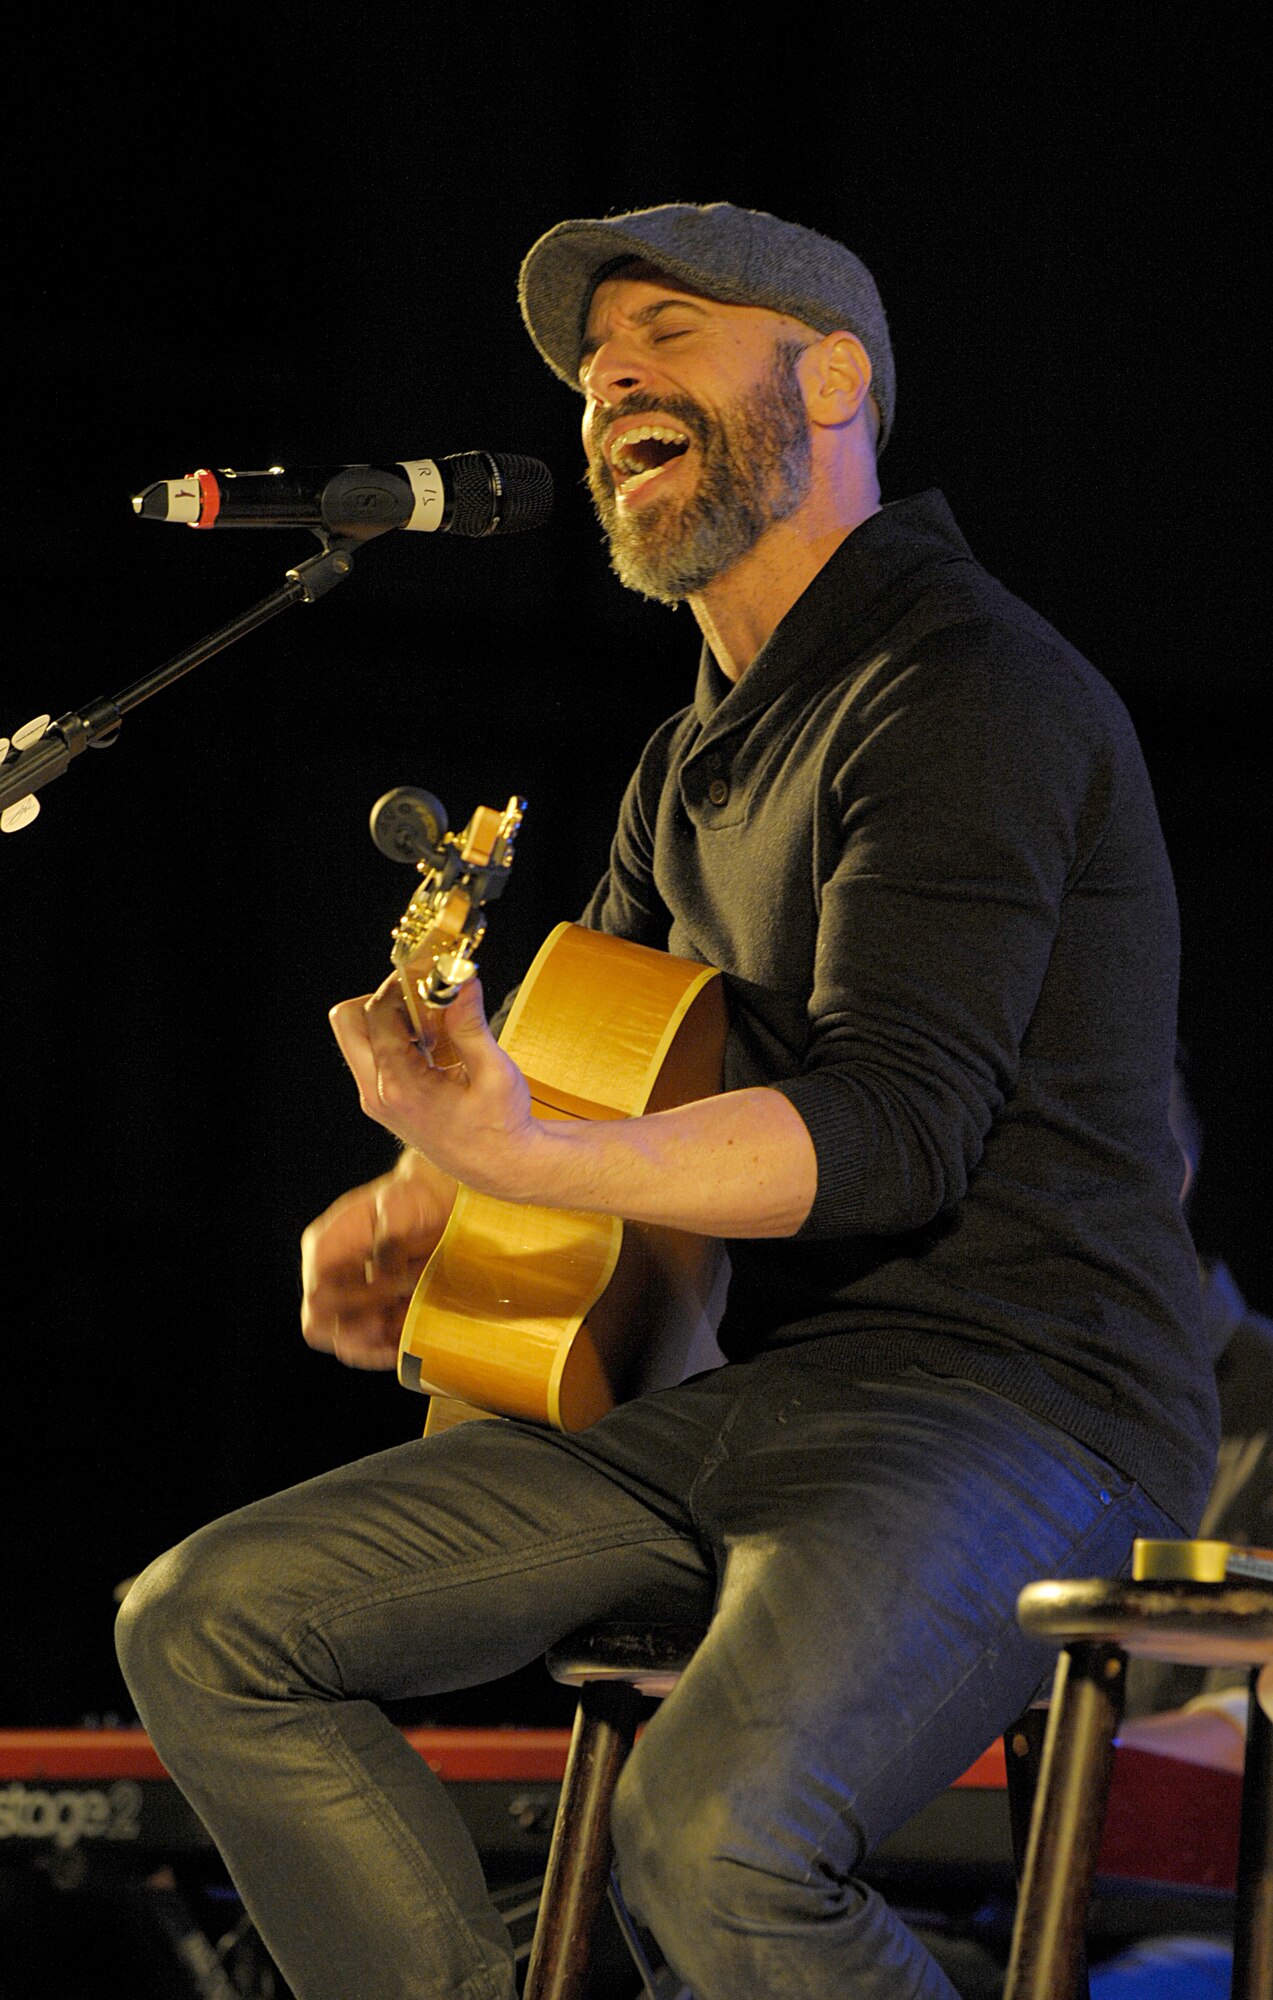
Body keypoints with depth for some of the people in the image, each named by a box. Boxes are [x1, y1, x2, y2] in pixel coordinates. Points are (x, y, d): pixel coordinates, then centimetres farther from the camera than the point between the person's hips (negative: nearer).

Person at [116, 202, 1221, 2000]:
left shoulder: (972, 691, -12)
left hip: (1016, 1402, -9)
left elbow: (896, 1121, -23)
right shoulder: (701, 758, 19)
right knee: (205, 1628, 0)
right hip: (755, 1393, 9)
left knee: (716, 1834, -36)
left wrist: (525, 1160, -35)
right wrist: (410, 1206, 9)